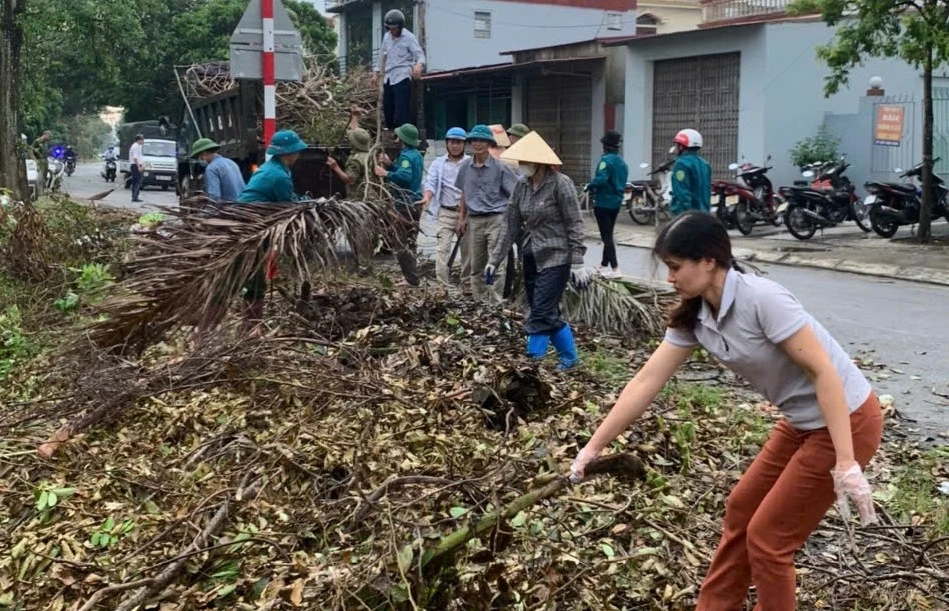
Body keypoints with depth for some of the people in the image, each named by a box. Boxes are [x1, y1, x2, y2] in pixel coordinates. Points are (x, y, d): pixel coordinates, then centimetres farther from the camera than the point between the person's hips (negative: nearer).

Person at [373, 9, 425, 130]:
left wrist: (418, 65, -36)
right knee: (387, 109, 10)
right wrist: (377, 73, 24)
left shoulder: (409, 38, -7)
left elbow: (420, 55, -13)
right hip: (388, 78, 7)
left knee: (401, 112, -13)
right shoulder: (387, 37, 12)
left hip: (402, 78, -7)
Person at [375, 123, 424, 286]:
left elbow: (405, 176, -31)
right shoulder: (417, 154, 16)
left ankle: (411, 280, -8)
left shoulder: (406, 155, -15)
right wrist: (390, 165, 22)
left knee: (401, 244, -7)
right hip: (416, 203, 10)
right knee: (410, 243, 18)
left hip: (405, 204, -10)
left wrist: (386, 174, -28)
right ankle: (412, 278, 25)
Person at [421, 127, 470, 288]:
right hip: (446, 213, 0)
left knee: (467, 250, 8)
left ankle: (467, 286, 20)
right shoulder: (439, 163, 10)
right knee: (443, 249, -10)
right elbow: (431, 182, 0)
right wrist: (427, 197, -21)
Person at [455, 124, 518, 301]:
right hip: (474, 220, 5)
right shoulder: (465, 167, 7)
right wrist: (462, 218, 16)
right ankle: (479, 298, 21)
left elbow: (515, 194, -3)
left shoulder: (499, 167, -6)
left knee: (497, 265, -8)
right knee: (476, 265, 11)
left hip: (496, 220, -5)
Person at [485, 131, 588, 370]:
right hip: (532, 258, 7)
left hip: (556, 258, -7)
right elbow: (510, 224, 8)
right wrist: (495, 259, 5)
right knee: (549, 314, 13)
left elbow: (575, 225, -13)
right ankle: (570, 358, 28)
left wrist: (577, 263, -17)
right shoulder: (522, 185, 5)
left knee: (541, 316, -9)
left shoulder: (560, 184, -13)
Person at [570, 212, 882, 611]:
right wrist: (593, 446, 3)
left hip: (846, 422, -8)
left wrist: (845, 463, -28)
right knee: (741, 510, 17)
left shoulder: (761, 299, -26)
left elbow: (823, 371, -26)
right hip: (802, 422, 8)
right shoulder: (694, 316, -2)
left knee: (767, 537, 0)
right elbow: (647, 382, 1)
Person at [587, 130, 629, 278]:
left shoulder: (606, 160, -16)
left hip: (603, 203, -8)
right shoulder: (622, 162, 10)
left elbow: (600, 179, -29)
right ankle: (604, 264, 29)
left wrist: (589, 186, -13)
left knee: (606, 236, -7)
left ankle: (614, 268, -14)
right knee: (608, 234, 18)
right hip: (616, 203, 8)